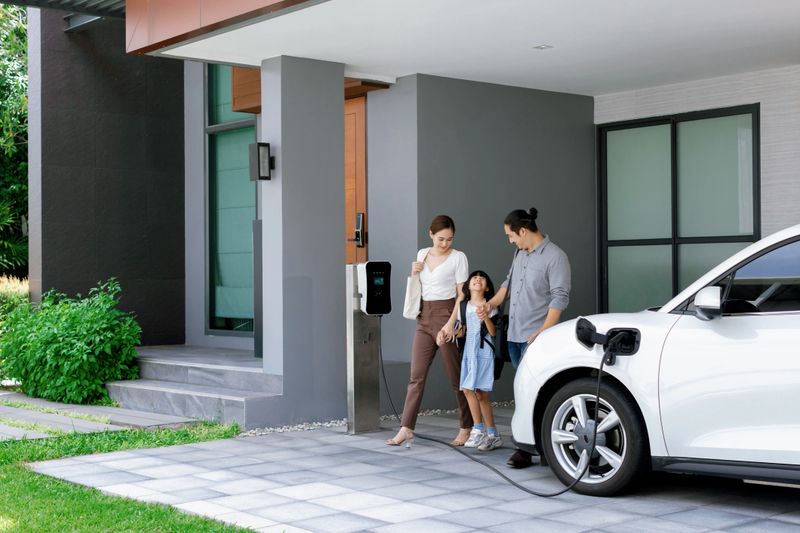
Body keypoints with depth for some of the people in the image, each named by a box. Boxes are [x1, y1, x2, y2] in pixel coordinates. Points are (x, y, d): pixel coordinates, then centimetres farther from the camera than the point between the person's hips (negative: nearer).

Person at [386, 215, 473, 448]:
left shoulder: (458, 257, -3)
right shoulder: (422, 254, 12)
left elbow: (462, 295, -7)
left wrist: (450, 324, -18)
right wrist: (413, 273, 1)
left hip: (446, 316, -5)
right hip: (424, 318, 5)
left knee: (456, 376, 1)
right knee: (417, 375, 0)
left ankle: (466, 428, 11)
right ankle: (406, 429, -1)